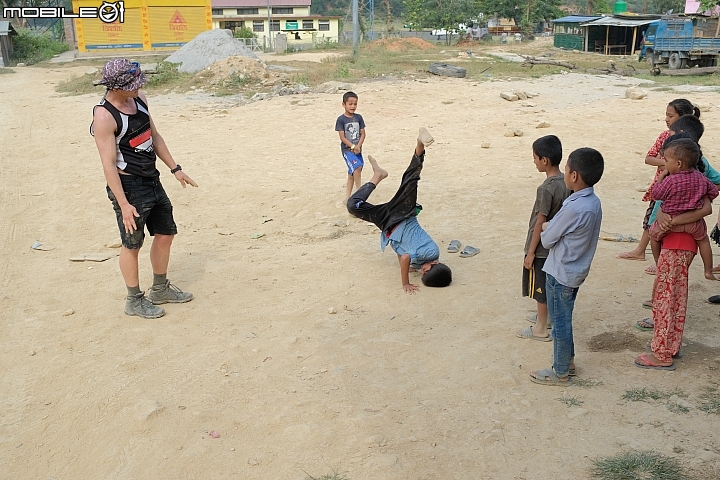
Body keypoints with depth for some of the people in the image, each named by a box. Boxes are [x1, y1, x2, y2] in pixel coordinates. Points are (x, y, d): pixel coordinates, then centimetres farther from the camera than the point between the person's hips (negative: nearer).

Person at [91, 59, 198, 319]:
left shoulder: (139, 99, 3)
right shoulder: (104, 116, -21)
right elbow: (109, 164, -22)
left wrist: (175, 169, 14)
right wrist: (124, 204, -24)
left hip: (152, 181, 8)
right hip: (128, 186, -8)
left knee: (165, 233, 16)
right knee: (132, 244, 5)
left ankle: (160, 289, 35)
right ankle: (134, 300, 23)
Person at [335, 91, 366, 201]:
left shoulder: (359, 117, 5)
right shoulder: (341, 120, -7)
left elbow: (362, 134, 5)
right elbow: (342, 137, -10)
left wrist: (358, 146, -10)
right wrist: (353, 147, -16)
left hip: (357, 149, 5)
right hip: (347, 149, -5)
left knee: (352, 174, 9)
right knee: (357, 167, -25)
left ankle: (347, 198, 17)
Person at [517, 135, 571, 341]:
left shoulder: (546, 189, -26)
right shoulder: (565, 183, -1)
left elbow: (539, 224, -22)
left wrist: (531, 252, -14)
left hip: (542, 248, -8)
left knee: (541, 289, 5)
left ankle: (541, 329, 17)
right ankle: (547, 317, 39)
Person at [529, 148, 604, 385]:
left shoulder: (573, 208, -29)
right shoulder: (593, 201, -1)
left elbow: (547, 239, -18)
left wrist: (545, 229, 2)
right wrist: (551, 227, -4)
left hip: (561, 274, -9)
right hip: (576, 270, 9)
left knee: (560, 322, 7)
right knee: (563, 319, 23)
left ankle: (560, 372, 22)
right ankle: (568, 360, 39)